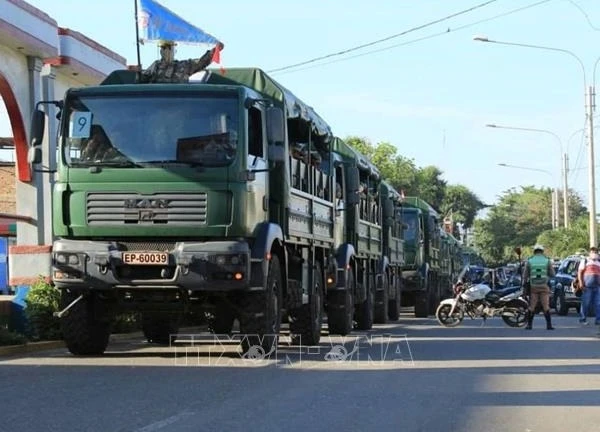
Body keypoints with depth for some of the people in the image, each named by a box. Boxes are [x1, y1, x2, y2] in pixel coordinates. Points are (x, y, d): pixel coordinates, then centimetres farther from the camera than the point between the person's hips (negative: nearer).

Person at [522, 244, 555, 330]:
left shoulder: (529, 261, 1)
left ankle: (529, 324, 7)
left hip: (533, 287, 1)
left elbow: (525, 275, 3)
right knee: (546, 306, 1)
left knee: (532, 307, 7)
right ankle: (549, 325, -3)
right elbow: (552, 274, 3)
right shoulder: (547, 261, 0)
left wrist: (524, 284, 13)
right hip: (544, 286, -1)